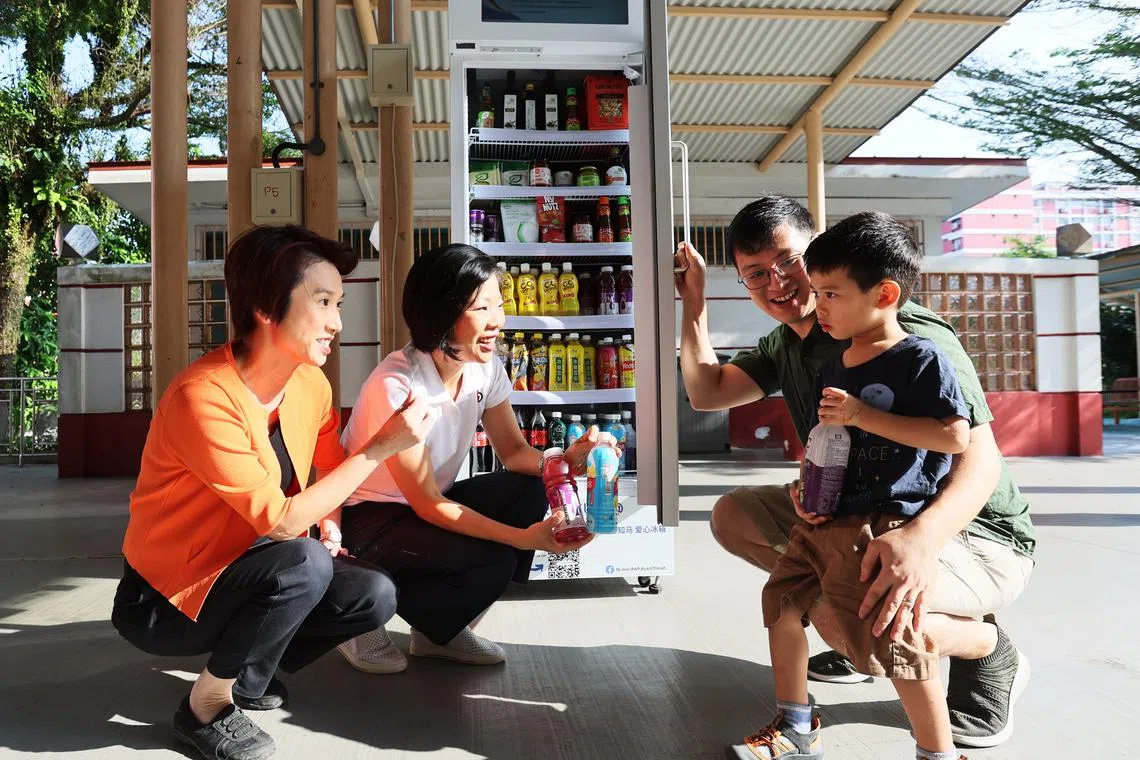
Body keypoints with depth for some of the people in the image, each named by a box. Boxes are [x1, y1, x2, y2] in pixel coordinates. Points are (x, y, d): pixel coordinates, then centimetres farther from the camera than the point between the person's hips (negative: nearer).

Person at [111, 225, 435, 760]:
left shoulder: (311, 384, -7)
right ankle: (206, 707, -7)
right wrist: (380, 447, -28)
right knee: (305, 563, -31)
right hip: (163, 600, -7)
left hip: (242, 573, 7)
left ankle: (244, 672, 12)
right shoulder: (204, 397, -29)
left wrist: (326, 516, -7)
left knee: (374, 596, -11)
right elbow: (281, 521, -30)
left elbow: (332, 466, 12)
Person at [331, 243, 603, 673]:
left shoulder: (486, 368, -7)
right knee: (491, 563, -28)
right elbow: (425, 502, -25)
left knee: (531, 490, -18)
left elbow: (514, 453, -3)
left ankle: (441, 631, 1)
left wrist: (565, 460, -26)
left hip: (429, 505, 7)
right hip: (369, 521, -7)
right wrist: (524, 538, -32)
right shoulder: (396, 384, -28)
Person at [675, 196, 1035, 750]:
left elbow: (980, 458, -31)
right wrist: (693, 304, 1)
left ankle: (987, 650, -3)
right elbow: (707, 392, 10)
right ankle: (869, 636, 9)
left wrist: (923, 537, -52)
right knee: (734, 516, 4)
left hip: (973, 532, -8)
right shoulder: (785, 343, 4)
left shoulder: (910, 333, -23)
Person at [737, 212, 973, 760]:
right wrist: (807, 487, 4)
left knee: (895, 640, -9)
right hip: (827, 520, 9)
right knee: (781, 601, 13)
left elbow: (955, 436, -18)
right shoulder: (830, 371, 14)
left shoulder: (920, 359, -10)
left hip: (885, 524, -9)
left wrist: (865, 415, -20)